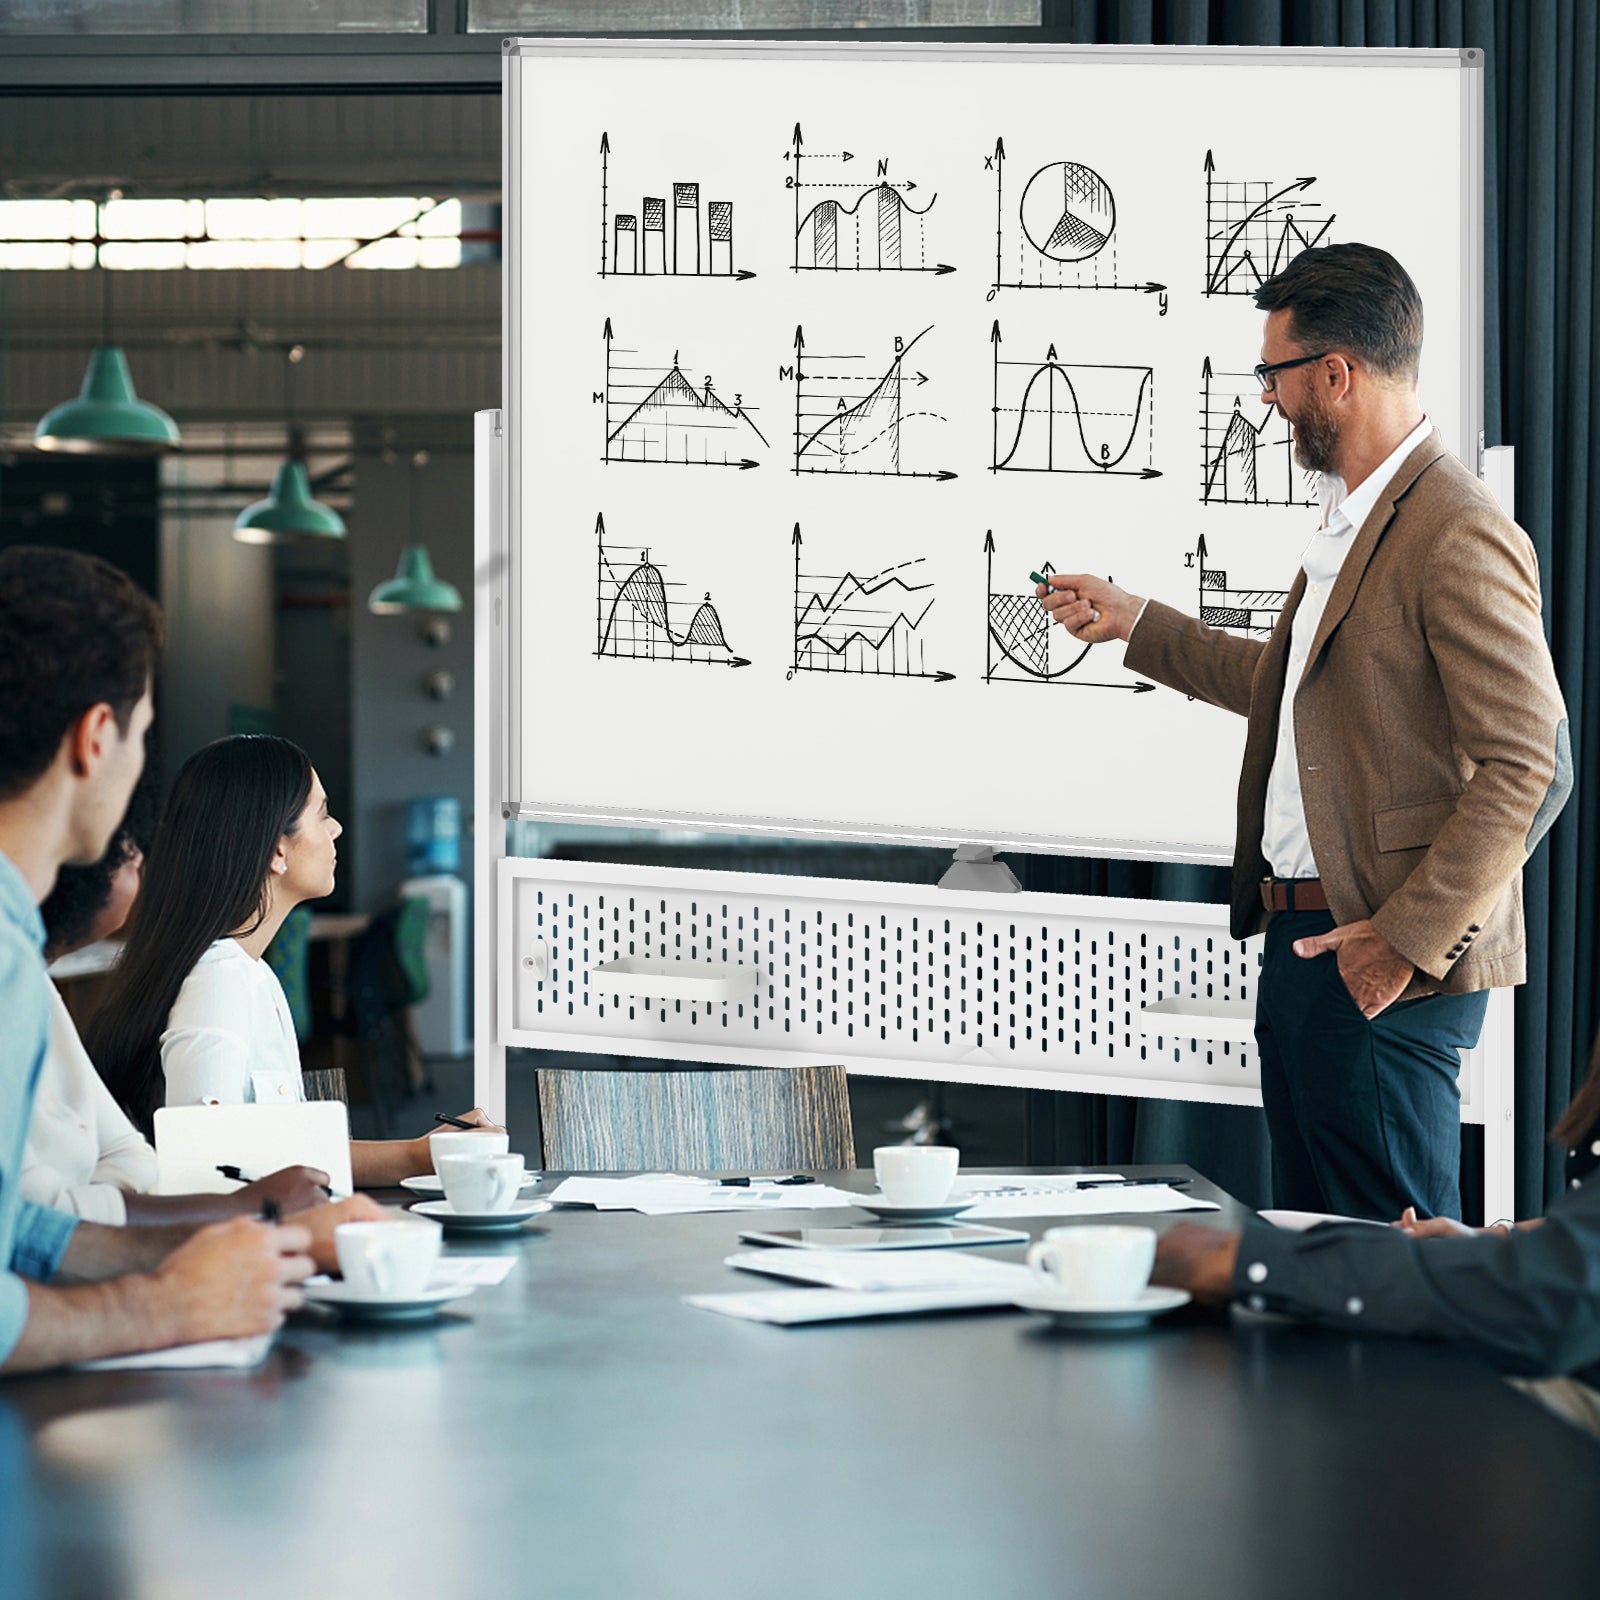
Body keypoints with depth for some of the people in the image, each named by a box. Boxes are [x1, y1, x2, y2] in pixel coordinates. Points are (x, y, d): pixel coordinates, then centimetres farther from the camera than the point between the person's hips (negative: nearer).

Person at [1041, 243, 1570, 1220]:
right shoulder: (1350, 518, 15)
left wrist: (1409, 941, -21)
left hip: (1384, 968, -10)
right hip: (1302, 941, 10)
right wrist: (1134, 624, 33)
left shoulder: (1461, 535, -17)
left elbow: (1530, 769, -21)